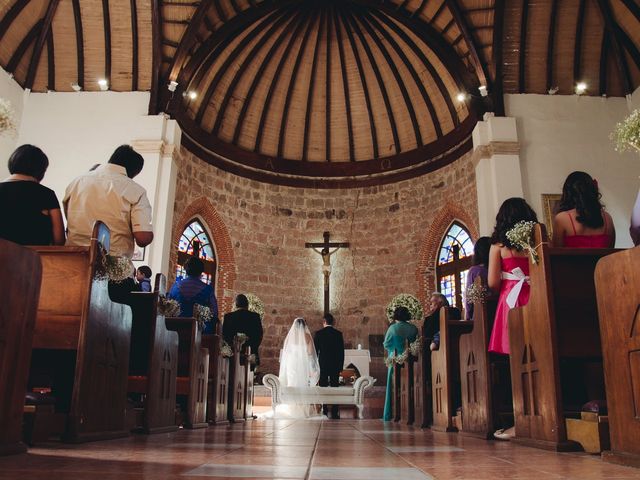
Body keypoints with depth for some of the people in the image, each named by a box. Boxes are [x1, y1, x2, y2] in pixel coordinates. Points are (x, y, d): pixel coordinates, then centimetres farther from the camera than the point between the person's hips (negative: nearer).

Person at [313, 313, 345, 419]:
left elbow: (315, 351, -1)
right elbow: (342, 351, 2)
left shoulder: (318, 334, -3)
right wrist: (341, 366, 10)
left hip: (322, 365, -1)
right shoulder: (338, 334, 1)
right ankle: (335, 412, 3)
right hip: (335, 365, 1)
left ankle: (324, 412, 3)